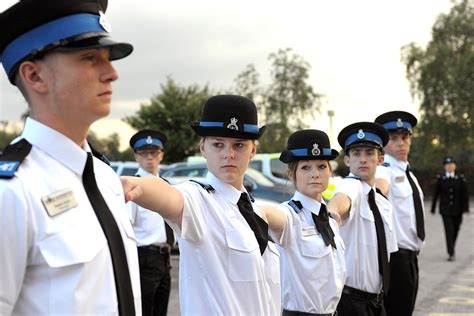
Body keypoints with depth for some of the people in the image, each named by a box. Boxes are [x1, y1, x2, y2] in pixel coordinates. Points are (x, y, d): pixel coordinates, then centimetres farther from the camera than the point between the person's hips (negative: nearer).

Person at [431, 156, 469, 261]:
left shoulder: (460, 178, 0)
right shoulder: (440, 179, 0)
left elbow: (464, 194, -1)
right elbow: (435, 194, 4)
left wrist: (465, 208, -7)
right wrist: (433, 208, 6)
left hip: (457, 210, 2)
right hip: (445, 210, -2)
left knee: (455, 230, 14)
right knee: (449, 230, -10)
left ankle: (452, 248, 38)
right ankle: (451, 254, -9)